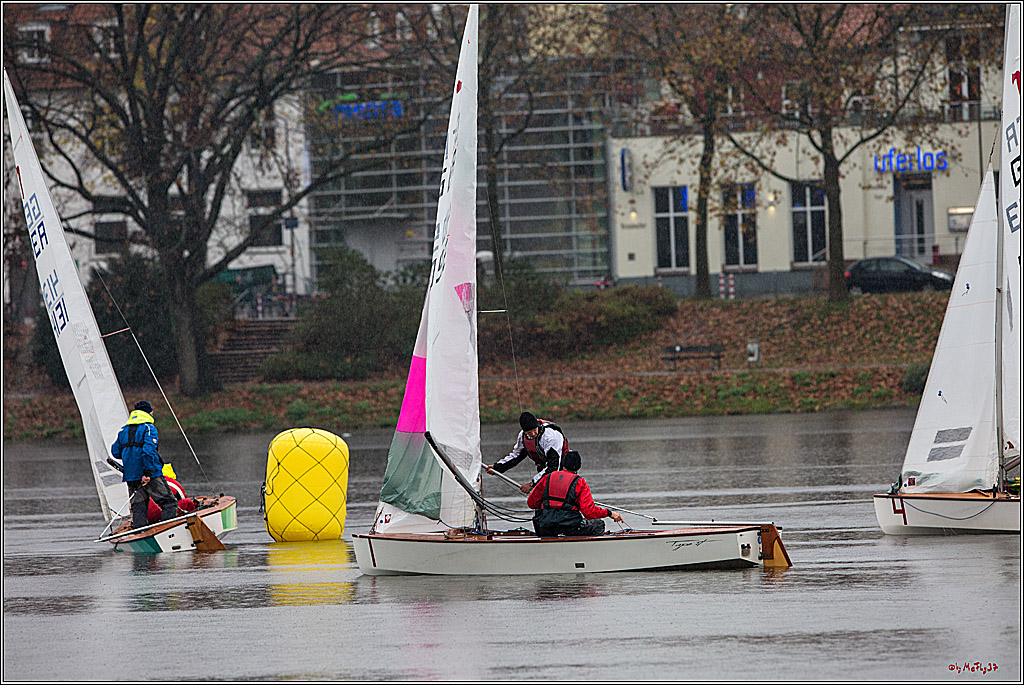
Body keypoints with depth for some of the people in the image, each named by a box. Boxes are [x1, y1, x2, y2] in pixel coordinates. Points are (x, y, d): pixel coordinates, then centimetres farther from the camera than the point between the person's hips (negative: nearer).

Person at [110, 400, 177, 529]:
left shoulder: (124, 431, 14)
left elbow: (115, 452, 18)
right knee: (169, 503, -4)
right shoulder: (149, 428, -5)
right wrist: (148, 472, -20)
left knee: (138, 508, 8)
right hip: (151, 475, -6)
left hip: (130, 475, 6)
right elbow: (149, 450, -18)